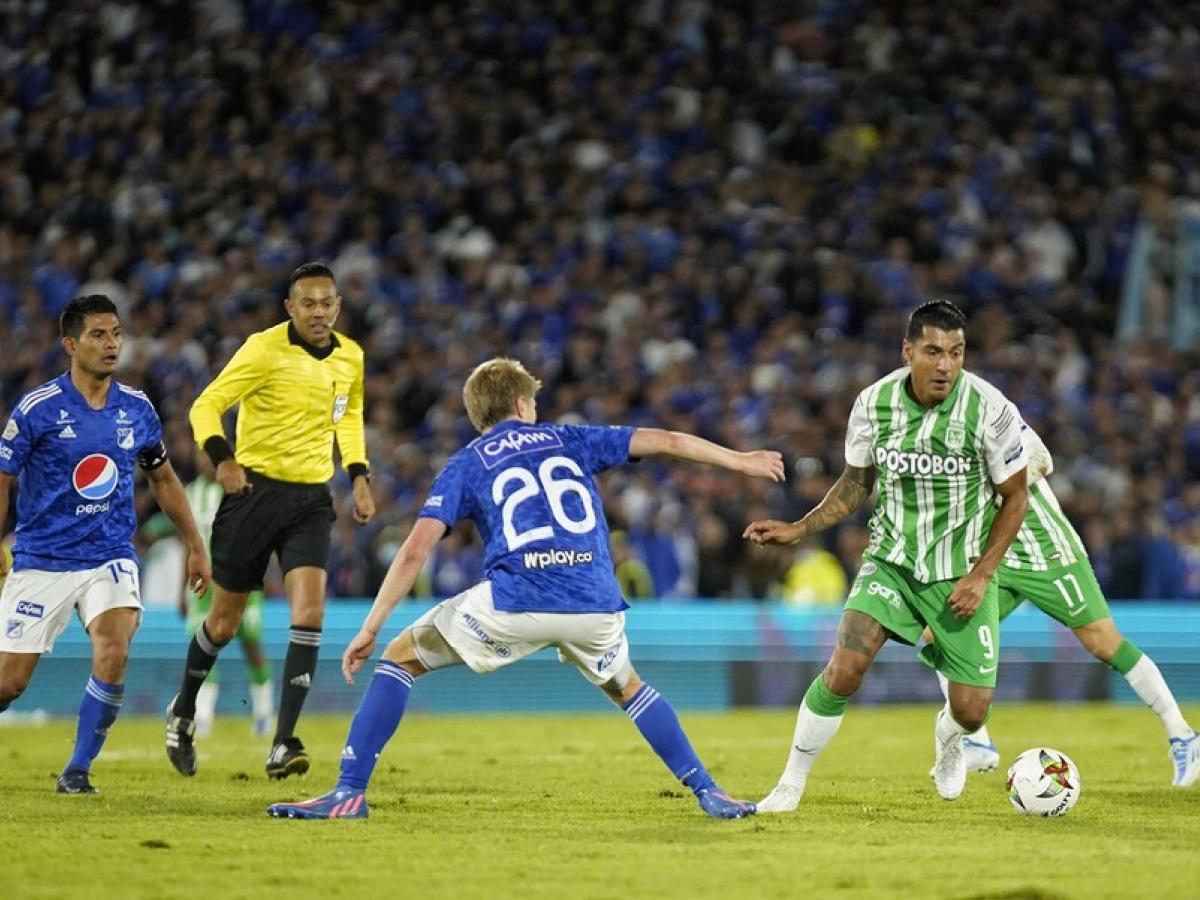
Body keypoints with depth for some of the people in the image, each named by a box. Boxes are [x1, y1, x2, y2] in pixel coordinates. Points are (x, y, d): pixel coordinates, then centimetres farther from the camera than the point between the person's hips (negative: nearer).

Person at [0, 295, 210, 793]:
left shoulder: (137, 408, 2)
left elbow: (163, 478, 16)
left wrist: (195, 546, 17)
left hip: (111, 559, 2)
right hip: (42, 561, -2)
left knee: (113, 654, -23)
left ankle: (78, 769, -7)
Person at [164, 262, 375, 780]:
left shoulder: (350, 358, 6)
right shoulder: (265, 350, -12)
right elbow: (206, 405, -12)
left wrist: (359, 476, 13)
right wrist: (222, 459, -29)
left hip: (311, 499, 4)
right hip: (255, 489, -3)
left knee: (310, 611, -16)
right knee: (225, 621, 5)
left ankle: (283, 745, -16)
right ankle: (182, 713, 33)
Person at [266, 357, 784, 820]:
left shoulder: (465, 466, 16)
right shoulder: (568, 440, 23)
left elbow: (416, 550, 5)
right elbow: (666, 442, 23)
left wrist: (370, 629, 7)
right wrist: (741, 461, 36)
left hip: (514, 604, -3)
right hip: (595, 606, 3)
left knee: (401, 658, 15)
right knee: (625, 687, 34)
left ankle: (349, 792, 4)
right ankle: (708, 793, 24)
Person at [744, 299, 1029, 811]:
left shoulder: (990, 410, -17)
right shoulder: (874, 404, -10)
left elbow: (1014, 498, -5)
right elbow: (856, 483, 8)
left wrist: (980, 576, -11)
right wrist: (799, 530, -3)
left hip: (962, 572, -1)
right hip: (890, 561, 1)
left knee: (972, 710, -2)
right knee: (845, 667, -21)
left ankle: (948, 740, 38)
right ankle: (792, 783, -3)